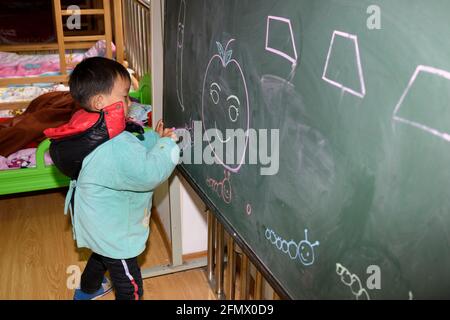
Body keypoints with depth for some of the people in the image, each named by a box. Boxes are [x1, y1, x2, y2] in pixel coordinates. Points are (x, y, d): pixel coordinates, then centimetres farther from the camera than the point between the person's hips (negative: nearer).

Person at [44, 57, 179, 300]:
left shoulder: (94, 131, -5)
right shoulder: (115, 149, -37)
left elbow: (133, 150, 7)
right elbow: (149, 174, -33)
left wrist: (154, 138, -6)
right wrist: (167, 145, -19)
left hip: (96, 225, 10)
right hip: (114, 234, -10)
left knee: (102, 255, 38)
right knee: (130, 288, 8)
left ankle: (86, 290, 65)